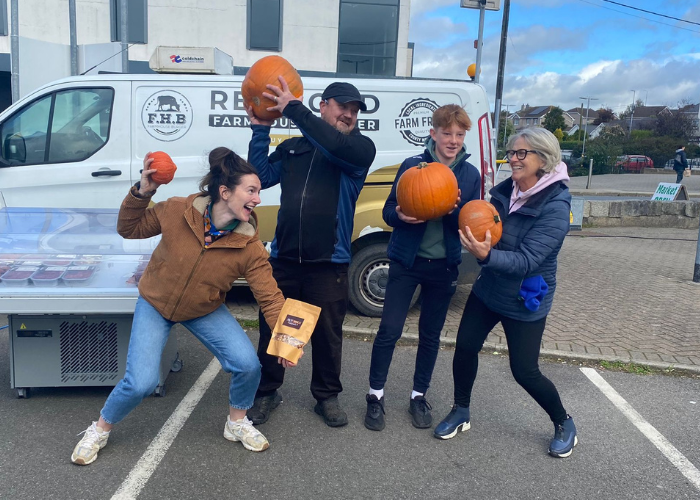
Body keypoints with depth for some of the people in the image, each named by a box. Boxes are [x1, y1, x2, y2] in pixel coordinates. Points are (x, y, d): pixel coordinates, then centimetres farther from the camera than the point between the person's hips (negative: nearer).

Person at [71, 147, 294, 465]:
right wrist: (142, 193, -24)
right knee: (141, 383, -14)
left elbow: (270, 298, -21)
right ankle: (100, 429, 20)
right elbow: (129, 229, -8)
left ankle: (237, 423, 16)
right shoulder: (176, 212, -23)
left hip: (205, 311, 2)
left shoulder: (249, 248, -23)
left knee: (248, 364, -15)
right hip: (154, 304, -1)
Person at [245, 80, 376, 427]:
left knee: (328, 335, 9)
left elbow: (335, 145, -21)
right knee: (271, 329, 11)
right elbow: (260, 176, 4)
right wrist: (260, 130, -1)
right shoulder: (292, 148, 11)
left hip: (329, 264, -2)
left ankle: (327, 396, 30)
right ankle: (267, 392, 30)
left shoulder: (361, 148, 1)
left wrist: (293, 108, -19)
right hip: (283, 258, 3)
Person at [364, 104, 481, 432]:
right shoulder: (412, 166, -5)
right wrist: (400, 215, -25)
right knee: (389, 330, -2)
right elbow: (388, 211, -2)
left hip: (443, 266, 2)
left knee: (431, 334, 12)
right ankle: (375, 395, 17)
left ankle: (419, 396, 30)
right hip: (406, 261, -2)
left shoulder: (470, 175, 1)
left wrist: (455, 211, -20)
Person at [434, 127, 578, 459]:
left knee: (525, 371, 3)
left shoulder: (555, 207, -23)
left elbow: (526, 260, -30)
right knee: (465, 347, 5)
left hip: (525, 301, -6)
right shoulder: (504, 191, -4)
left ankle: (564, 424, 30)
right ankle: (460, 413, 27)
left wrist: (487, 255, -46)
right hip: (487, 289, 6)